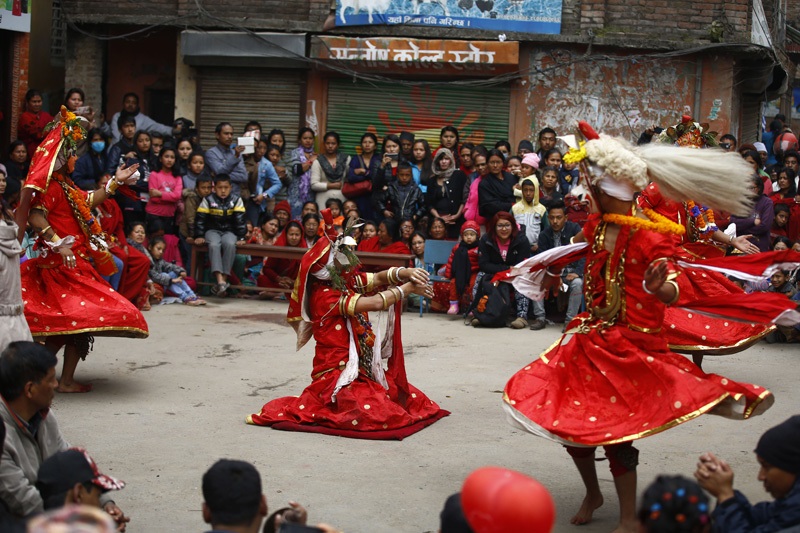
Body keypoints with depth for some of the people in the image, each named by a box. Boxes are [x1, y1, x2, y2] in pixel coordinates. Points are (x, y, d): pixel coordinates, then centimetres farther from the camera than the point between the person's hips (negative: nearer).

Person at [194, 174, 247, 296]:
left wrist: (241, 238, -12)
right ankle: (220, 281, -46)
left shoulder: (236, 200, -2)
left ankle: (224, 279, -34)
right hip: (212, 231, -1)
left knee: (230, 245, -34)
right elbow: (200, 218, -3)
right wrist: (199, 236, -11)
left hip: (229, 232, 1)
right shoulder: (208, 200, -4)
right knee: (214, 245, -34)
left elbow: (240, 220, -4)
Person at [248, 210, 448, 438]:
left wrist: (406, 273, -22)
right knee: (382, 416, -27)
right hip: (338, 377, -9)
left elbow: (380, 278, -1)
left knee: (416, 402, 8)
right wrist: (407, 288, -12)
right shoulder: (325, 295, -19)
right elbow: (376, 303, -25)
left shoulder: (349, 282, 6)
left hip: (364, 371, 9)